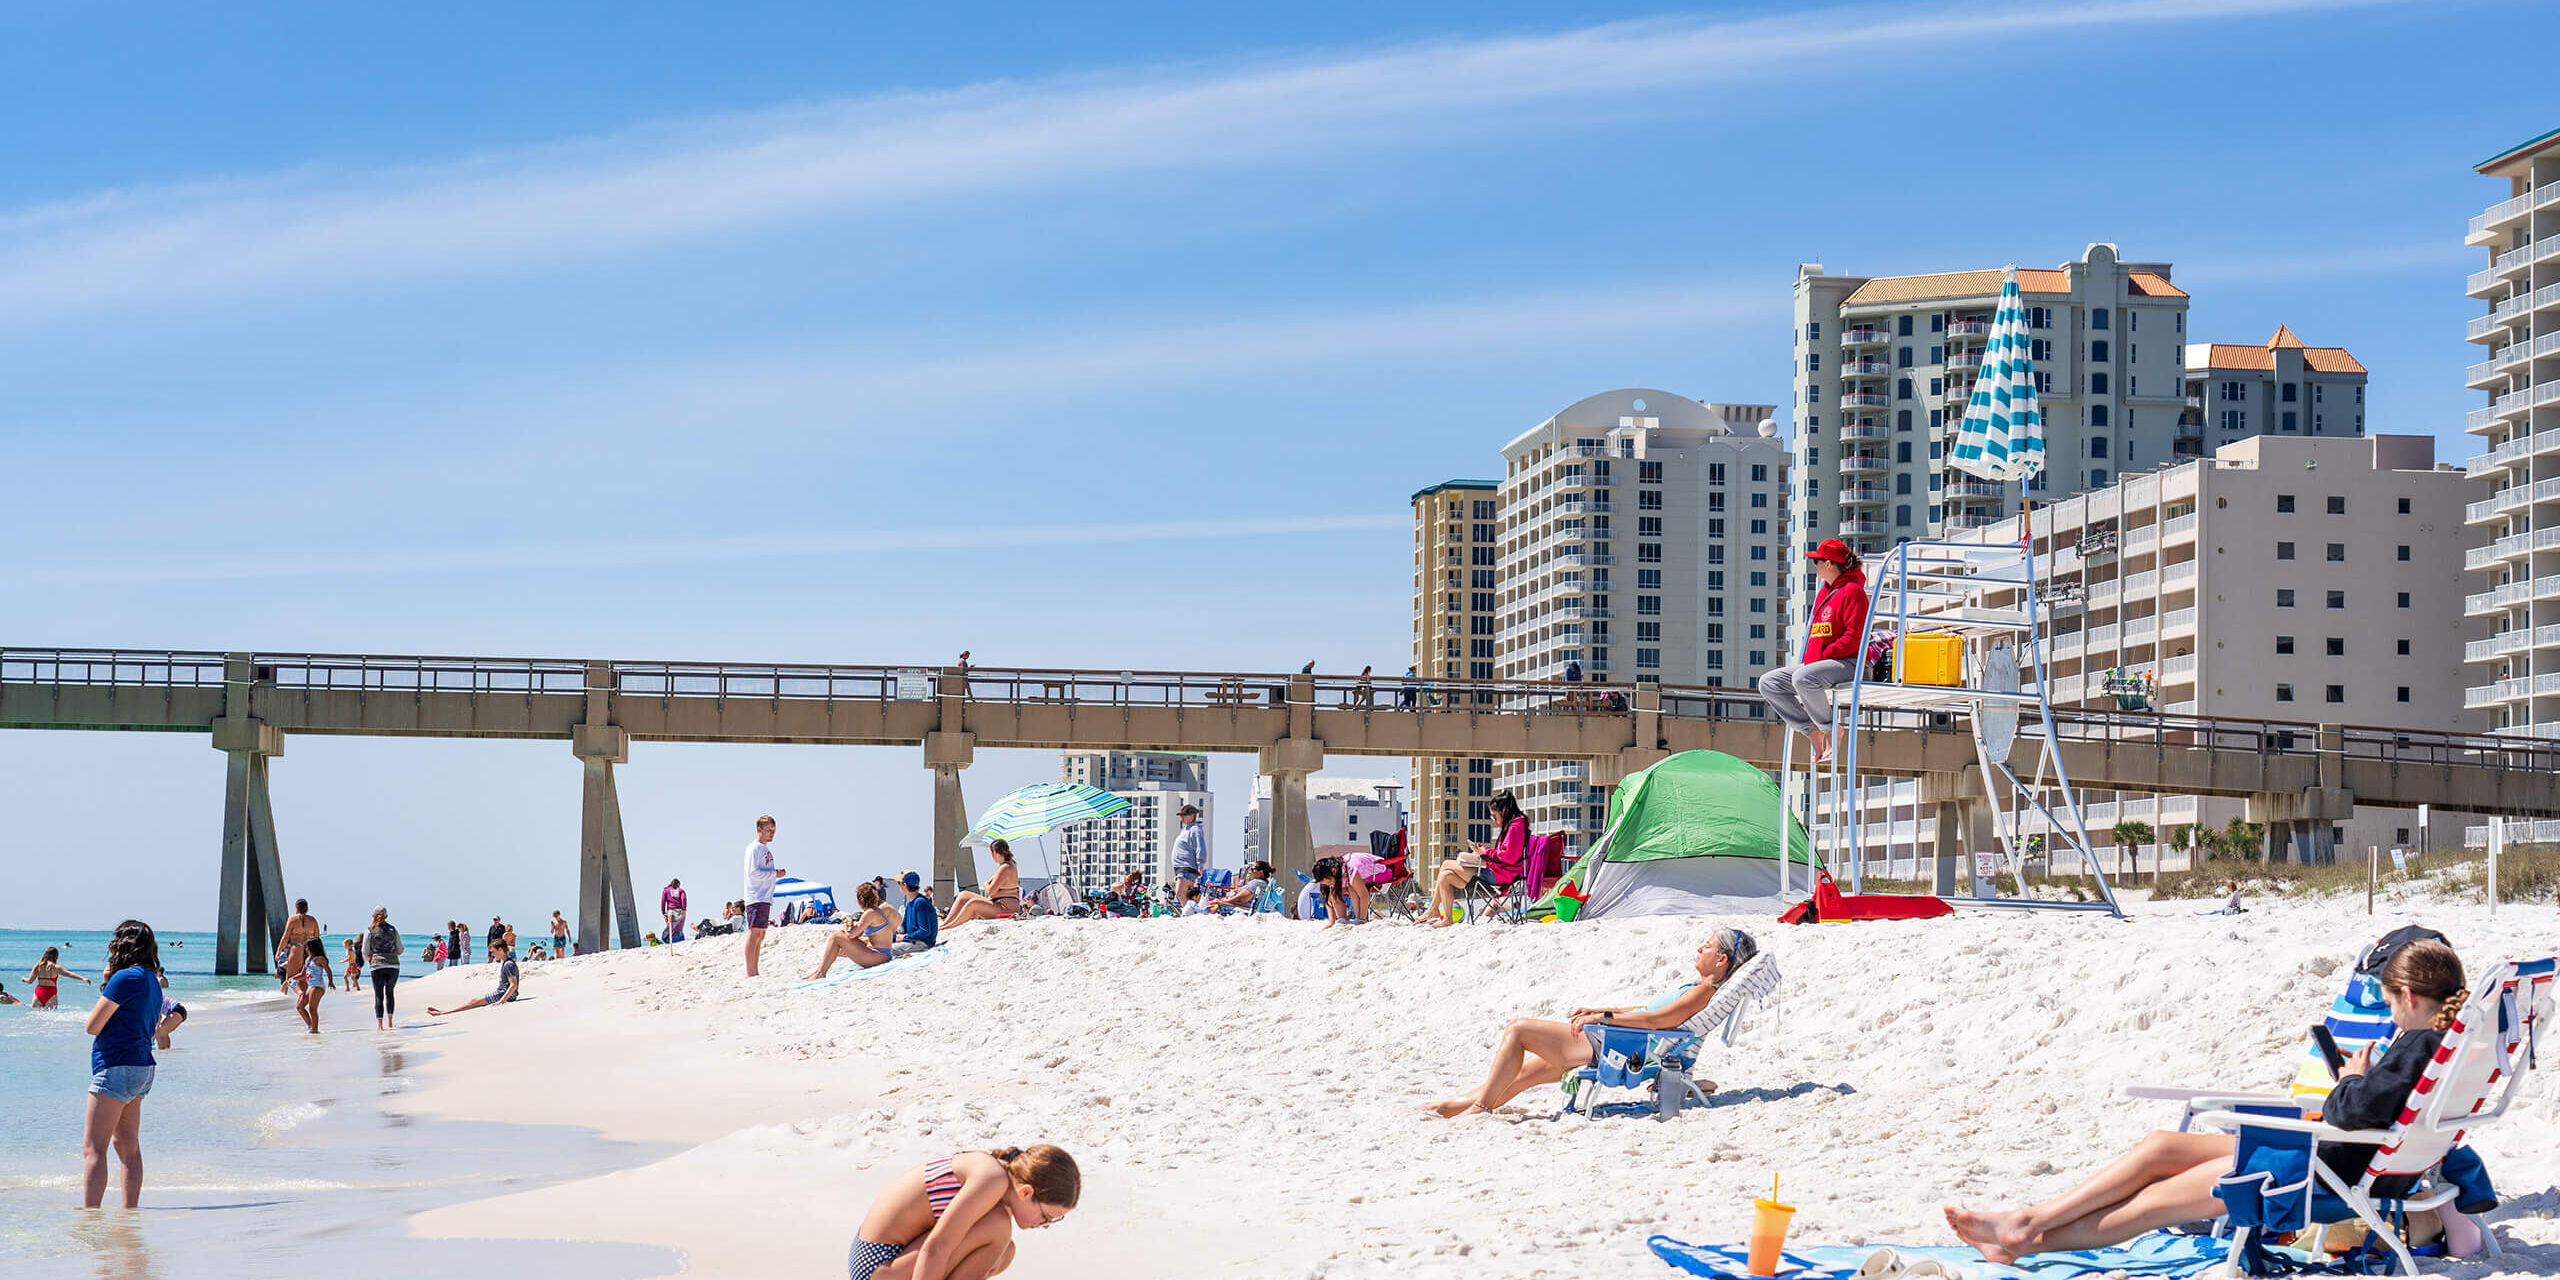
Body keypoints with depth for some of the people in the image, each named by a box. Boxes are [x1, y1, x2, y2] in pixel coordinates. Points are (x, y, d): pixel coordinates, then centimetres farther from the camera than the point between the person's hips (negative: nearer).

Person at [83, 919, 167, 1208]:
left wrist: (105, 990, 5)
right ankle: (130, 1210, 19)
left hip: (116, 1065, -10)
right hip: (142, 1066, 10)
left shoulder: (125, 978, -14)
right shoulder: (152, 981, 14)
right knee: (127, 1144, 16)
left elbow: (93, 1026, -12)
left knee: (93, 1148, -11)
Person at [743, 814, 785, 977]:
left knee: (760, 935, 10)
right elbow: (753, 872, -17)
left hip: (766, 899, 10)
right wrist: (775, 874, -13)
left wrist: (778, 873, 9)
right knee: (754, 933, -13)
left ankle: (755, 972, 14)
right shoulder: (754, 848, -8)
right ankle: (749, 973, -16)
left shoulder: (766, 849, 21)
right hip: (756, 898, -10)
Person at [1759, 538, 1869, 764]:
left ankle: (1832, 732, -17)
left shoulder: (1852, 591, -10)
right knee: (1768, 682, -1)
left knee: (1802, 678, -37)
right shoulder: (1824, 593, 20)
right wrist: (1808, 660, 9)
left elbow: (1853, 637, -18)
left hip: (1847, 663, -10)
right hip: (1816, 664, 10)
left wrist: (1822, 656, -18)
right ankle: (1813, 731, -6)